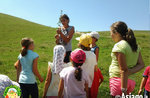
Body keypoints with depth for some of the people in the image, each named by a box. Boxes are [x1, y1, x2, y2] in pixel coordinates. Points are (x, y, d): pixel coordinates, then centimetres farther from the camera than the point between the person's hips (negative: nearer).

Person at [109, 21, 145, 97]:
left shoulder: (119, 46, -17)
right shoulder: (134, 45, 9)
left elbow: (124, 70, -19)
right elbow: (141, 64, 8)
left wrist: (124, 90, -16)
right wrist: (130, 72, -6)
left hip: (119, 80, -8)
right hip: (130, 81, 8)